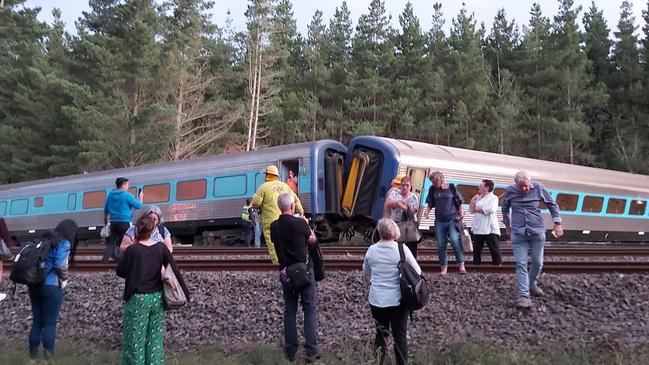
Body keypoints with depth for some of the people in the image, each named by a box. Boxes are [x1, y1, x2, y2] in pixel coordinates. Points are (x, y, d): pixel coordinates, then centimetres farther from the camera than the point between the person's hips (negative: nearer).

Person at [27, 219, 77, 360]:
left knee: (36, 320, 15)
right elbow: (60, 265, -18)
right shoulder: (64, 243, -9)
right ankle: (48, 352, 8)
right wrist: (64, 280, -1)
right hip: (52, 287, -6)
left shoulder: (45, 239, 13)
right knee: (50, 322, 4)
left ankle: (33, 351, 21)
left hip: (34, 284, 7)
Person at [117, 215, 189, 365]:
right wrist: (184, 293, 5)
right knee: (155, 335, 16)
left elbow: (120, 271, -3)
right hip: (157, 297, 4)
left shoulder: (132, 250, -15)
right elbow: (174, 270, -3)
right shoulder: (161, 248, -6)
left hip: (137, 298, -3)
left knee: (135, 337, 9)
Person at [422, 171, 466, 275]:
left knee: (455, 241, -18)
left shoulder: (451, 187, -2)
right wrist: (427, 210, -6)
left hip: (452, 219, -3)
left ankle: (461, 265, -10)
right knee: (441, 245, 3)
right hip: (440, 221, 3)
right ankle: (444, 268, 12)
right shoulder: (433, 189, 5)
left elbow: (459, 202, 6)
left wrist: (461, 211, -9)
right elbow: (431, 204, 12)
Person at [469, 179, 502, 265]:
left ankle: (498, 264, -1)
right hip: (478, 228, 6)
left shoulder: (493, 198, 0)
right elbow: (471, 209, 14)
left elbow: (491, 209, -18)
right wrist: (473, 199, 2)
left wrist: (478, 209, -6)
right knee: (476, 249, 8)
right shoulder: (478, 198, 19)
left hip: (490, 229, -6)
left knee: (494, 248, -4)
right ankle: (476, 264, 15)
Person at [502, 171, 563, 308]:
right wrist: (507, 226, 20)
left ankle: (531, 283, 38)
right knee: (521, 264, -5)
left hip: (537, 231, 1)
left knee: (538, 262, 11)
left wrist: (557, 223, 2)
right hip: (518, 233, -1)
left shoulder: (539, 188, -5)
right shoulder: (510, 190, -4)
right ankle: (523, 295, -4)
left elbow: (552, 204, 6)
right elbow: (505, 209, 13)